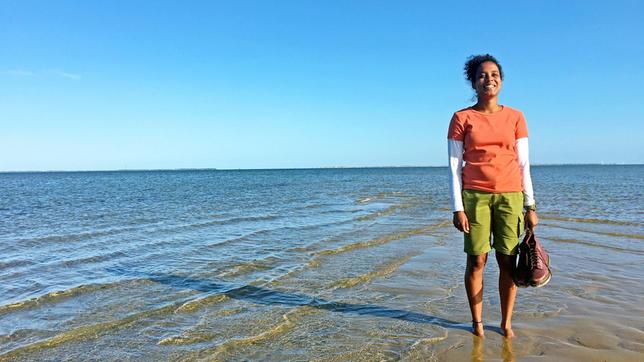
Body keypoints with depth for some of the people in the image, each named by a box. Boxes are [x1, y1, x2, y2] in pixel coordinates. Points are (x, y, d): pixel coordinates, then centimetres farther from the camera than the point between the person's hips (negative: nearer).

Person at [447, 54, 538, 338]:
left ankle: (506, 322, 21)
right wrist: (457, 207, -6)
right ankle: (477, 322, 18)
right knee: (476, 261, 2)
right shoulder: (461, 118, 2)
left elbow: (523, 164, 8)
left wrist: (530, 205, 4)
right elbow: (455, 166, -1)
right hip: (475, 195, -2)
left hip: (510, 196, 2)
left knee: (508, 262, 4)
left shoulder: (515, 117, 8)